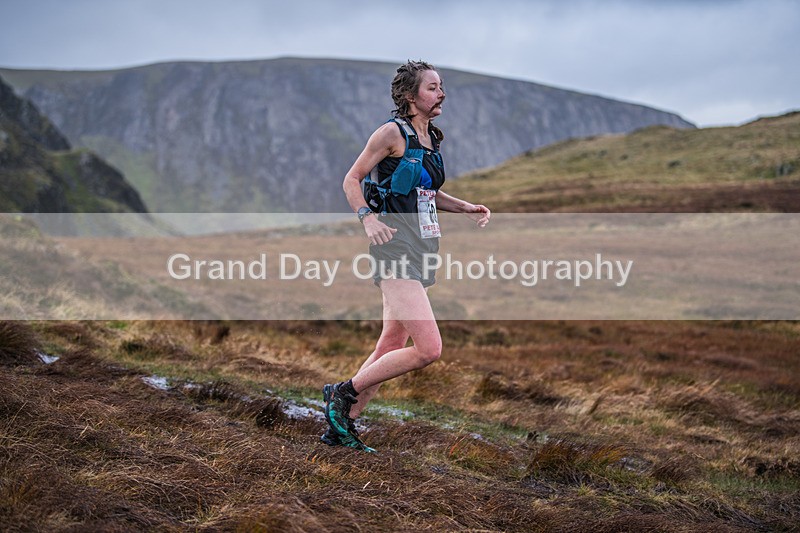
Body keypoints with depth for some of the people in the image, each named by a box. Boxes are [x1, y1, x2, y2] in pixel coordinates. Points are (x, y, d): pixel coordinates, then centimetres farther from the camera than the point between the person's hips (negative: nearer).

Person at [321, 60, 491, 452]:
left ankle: (341, 427, 22)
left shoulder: (433, 139, 16)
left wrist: (465, 208, 11)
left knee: (391, 347, 11)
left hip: (422, 250, 9)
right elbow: (351, 180, -4)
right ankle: (343, 392, 0)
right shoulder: (393, 133, -8)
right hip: (396, 247, -9)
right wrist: (368, 218, -20)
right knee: (428, 349, -16)